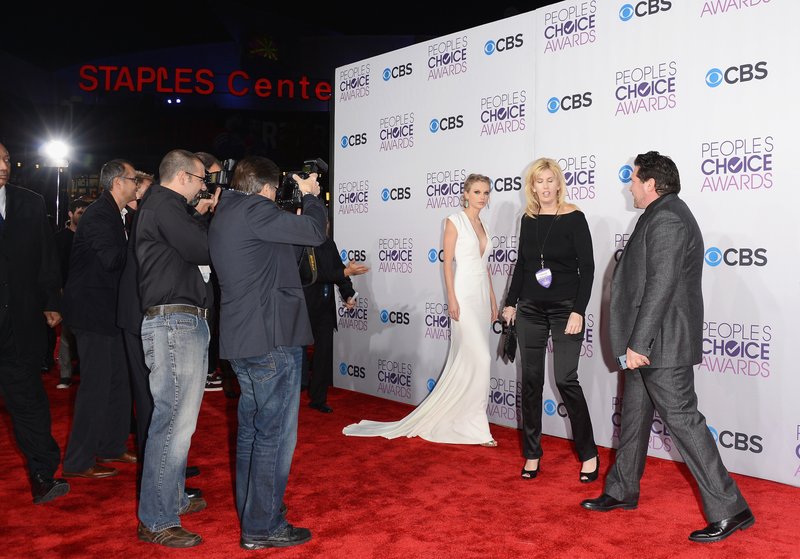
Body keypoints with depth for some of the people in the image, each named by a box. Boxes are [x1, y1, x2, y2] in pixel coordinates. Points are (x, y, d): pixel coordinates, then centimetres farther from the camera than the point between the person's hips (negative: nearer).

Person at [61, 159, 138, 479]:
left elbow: (121, 258, 13)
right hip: (91, 310, -10)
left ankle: (111, 447, 28)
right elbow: (111, 259, -26)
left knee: (117, 380, 15)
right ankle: (77, 463, 5)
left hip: (106, 309, 10)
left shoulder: (114, 214, 13)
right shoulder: (99, 214, -16)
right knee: (95, 384, -5)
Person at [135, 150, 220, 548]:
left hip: (184, 322, 11)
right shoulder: (164, 206, -11)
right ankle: (156, 522, 0)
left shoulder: (164, 207, 20)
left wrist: (200, 217, 10)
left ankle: (172, 498, 31)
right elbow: (205, 251, -18)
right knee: (174, 421, -8)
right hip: (175, 323, -11)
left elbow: (191, 249, 19)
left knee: (178, 418, 18)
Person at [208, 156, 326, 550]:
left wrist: (299, 202, 15)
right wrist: (310, 196, 6)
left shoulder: (222, 215, 16)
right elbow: (314, 232, -10)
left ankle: (251, 513, 30)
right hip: (272, 339, -10)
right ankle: (263, 528, 8)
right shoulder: (254, 209, -14)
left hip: (242, 340, 10)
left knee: (252, 429, 18)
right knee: (274, 434, -1)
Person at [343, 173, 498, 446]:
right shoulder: (455, 221, -5)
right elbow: (447, 262, -9)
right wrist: (451, 298, -16)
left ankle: (451, 417, 20)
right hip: (464, 294, -7)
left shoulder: (483, 225, 16)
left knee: (464, 361, 10)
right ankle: (476, 427, -3)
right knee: (480, 359, -12)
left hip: (483, 295, 7)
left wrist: (492, 300, 14)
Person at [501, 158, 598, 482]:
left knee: (566, 380, -6)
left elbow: (587, 267, -9)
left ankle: (589, 454, 9)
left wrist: (578, 311, -15)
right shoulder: (528, 220, 6)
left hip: (565, 309, -4)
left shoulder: (573, 218, -7)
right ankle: (532, 453, 18)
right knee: (531, 381, 7)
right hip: (530, 309, 5)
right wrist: (511, 303, 12)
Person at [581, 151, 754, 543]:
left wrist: (638, 343, -24)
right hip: (649, 343, 11)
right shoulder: (662, 216, 16)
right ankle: (622, 491, 32)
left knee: (682, 419, -6)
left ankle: (729, 511, 4)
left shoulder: (666, 219, -17)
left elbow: (661, 285, -24)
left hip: (662, 345, -11)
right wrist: (635, 343, 22)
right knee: (634, 416, 18)